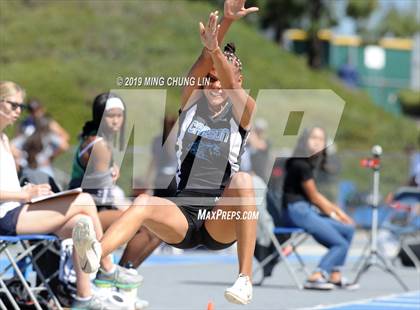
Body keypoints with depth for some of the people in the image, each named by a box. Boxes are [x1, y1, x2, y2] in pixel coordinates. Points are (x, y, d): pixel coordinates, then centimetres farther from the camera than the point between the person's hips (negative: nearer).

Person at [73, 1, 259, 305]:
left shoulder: (242, 112, 4)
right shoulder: (191, 103, 10)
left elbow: (231, 86, -18)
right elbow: (202, 64, -8)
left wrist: (216, 49, -38)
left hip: (222, 223, -1)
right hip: (183, 214, 1)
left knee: (243, 180, -33)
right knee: (145, 202, -30)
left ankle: (245, 278, -37)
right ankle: (94, 255, -60)